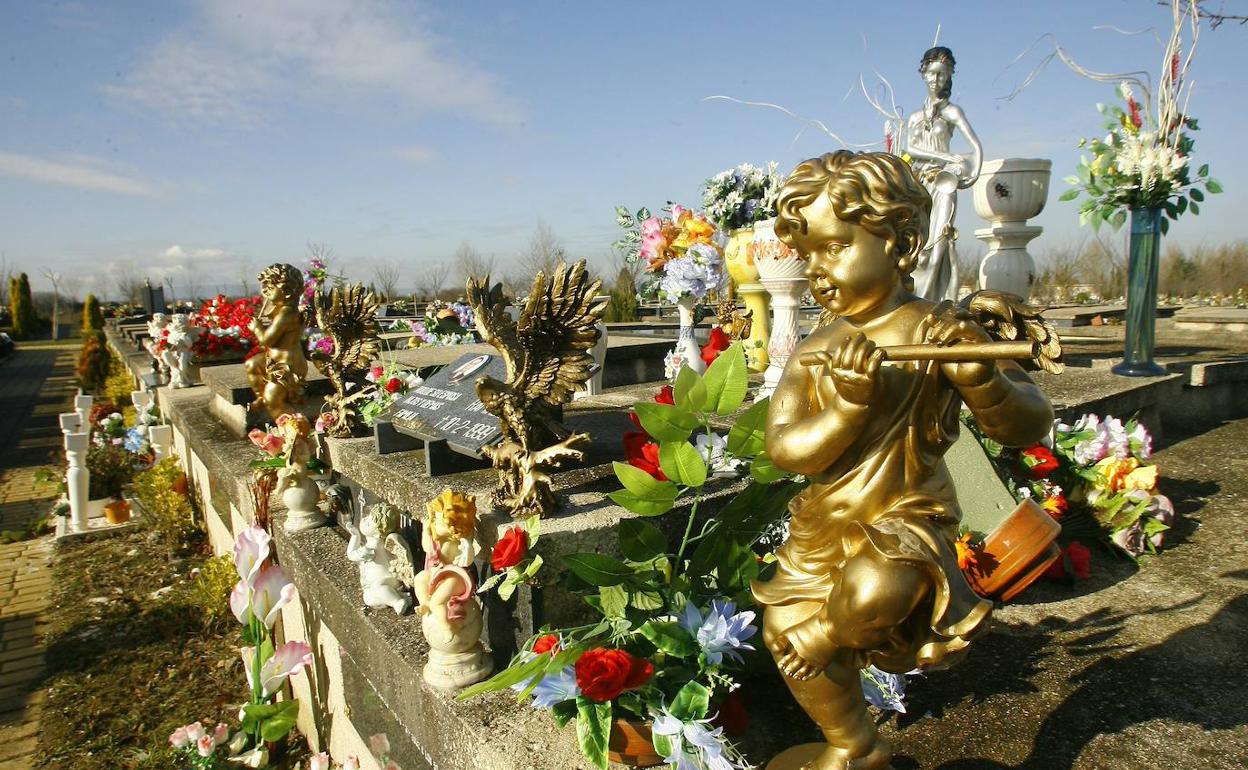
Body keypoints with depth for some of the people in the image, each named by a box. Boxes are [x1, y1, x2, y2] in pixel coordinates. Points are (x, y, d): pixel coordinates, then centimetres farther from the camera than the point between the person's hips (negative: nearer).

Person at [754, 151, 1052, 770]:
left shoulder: (935, 330, -12)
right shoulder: (813, 353, 0)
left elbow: (1030, 427, -13)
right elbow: (785, 451, -11)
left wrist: (980, 378, -33)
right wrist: (846, 406, -27)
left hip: (906, 517, -5)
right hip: (823, 526, 6)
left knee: (872, 591, -36)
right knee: (788, 635, 12)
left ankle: (828, 637, 5)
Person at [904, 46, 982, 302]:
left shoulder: (952, 111, 7)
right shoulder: (914, 118, 18)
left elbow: (976, 145, -3)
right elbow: (910, 149, 0)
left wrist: (972, 176, -17)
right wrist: (948, 157, -10)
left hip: (943, 183, -3)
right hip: (919, 185, 4)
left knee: (937, 244, -15)